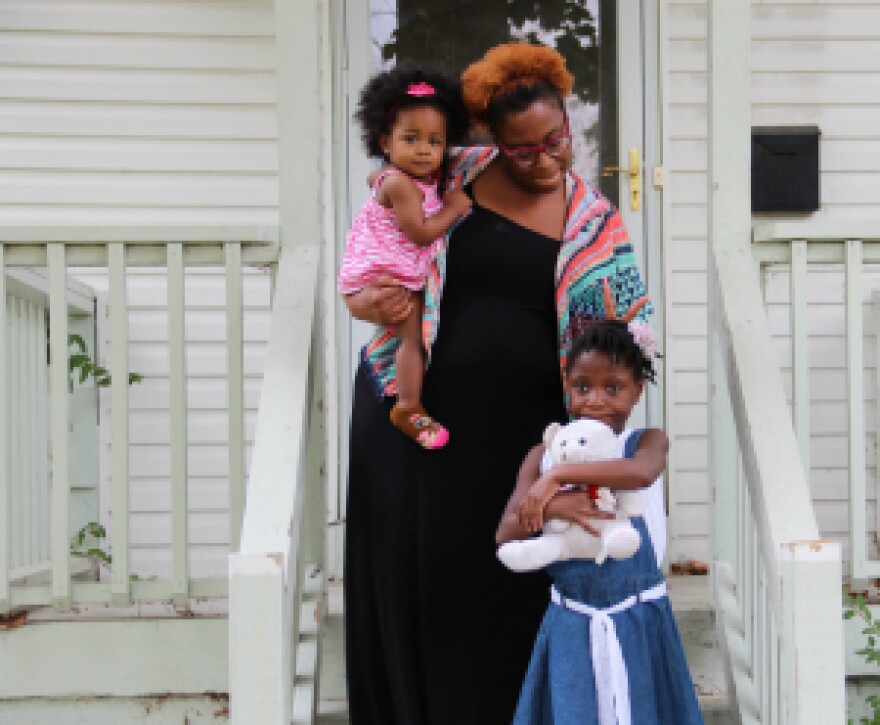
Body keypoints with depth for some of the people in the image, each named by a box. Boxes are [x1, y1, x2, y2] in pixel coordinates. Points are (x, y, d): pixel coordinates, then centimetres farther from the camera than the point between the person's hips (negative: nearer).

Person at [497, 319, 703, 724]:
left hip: (638, 623, -1)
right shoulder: (544, 456, 4)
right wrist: (550, 505, -23)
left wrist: (558, 476, -24)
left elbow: (641, 472, -27)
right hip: (571, 625, 2)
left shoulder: (647, 442, -2)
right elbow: (506, 535, -4)